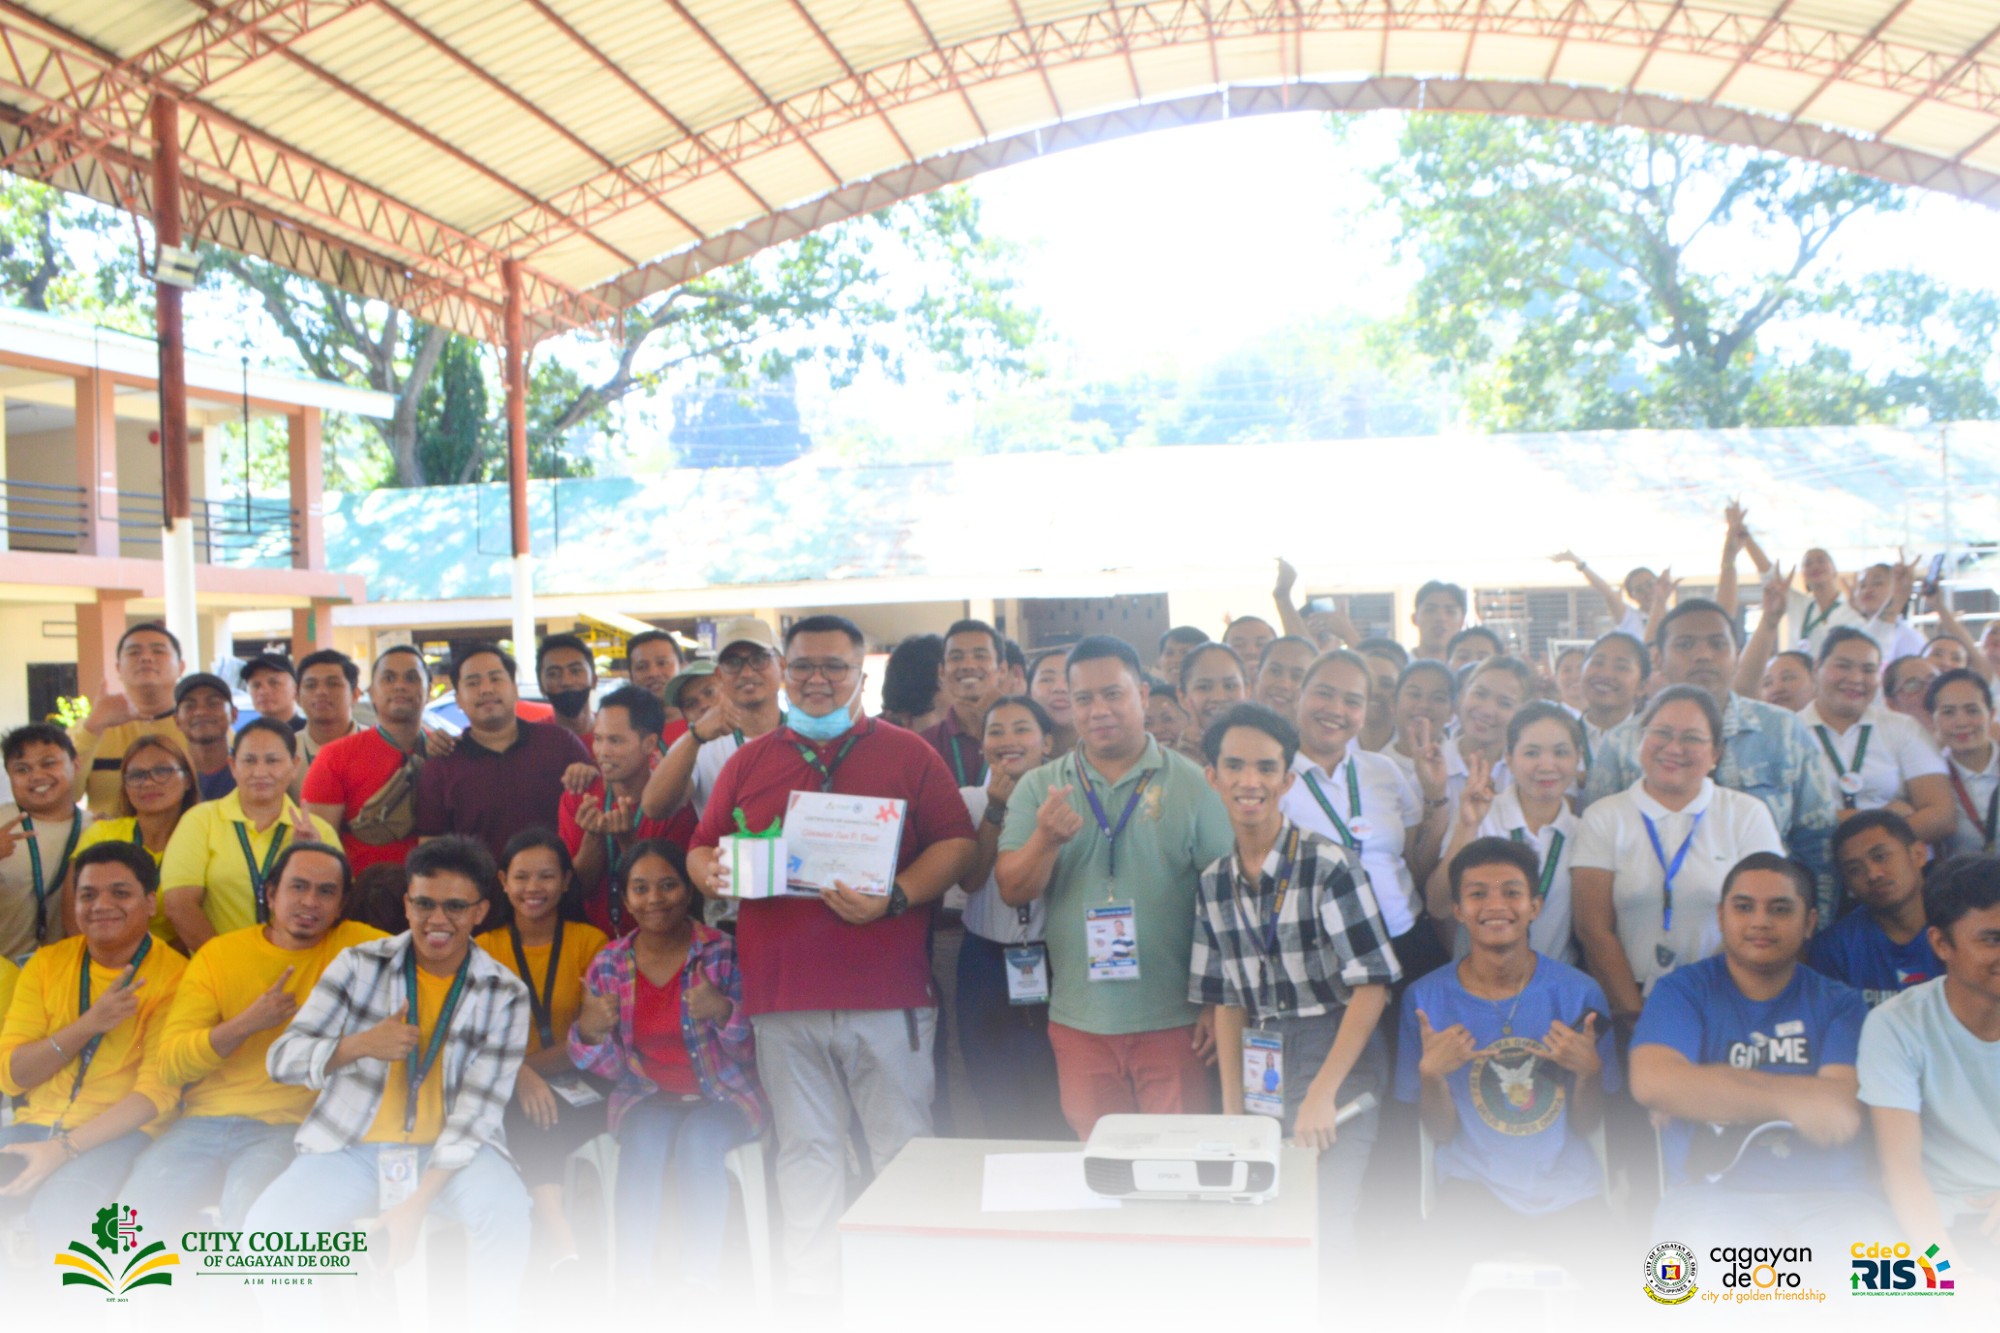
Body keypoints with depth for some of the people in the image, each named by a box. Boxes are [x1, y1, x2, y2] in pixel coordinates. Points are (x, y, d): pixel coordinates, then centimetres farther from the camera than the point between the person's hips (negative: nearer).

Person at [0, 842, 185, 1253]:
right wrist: (89, 1024, -12)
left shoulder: (173, 975, -3)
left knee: (58, 1214, -32)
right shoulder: (46, 963, 10)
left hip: (118, 1131, -4)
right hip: (34, 1124, 4)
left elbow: (157, 1091, -10)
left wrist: (63, 1149, -20)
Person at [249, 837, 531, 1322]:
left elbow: (477, 1111, -9)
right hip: (348, 1147, 2)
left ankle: (491, 1324, -12)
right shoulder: (359, 965, 1)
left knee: (503, 1208, -32)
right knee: (264, 1229, -24)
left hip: (449, 1152, -1)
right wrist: (360, 1044, -23)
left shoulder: (505, 995, -3)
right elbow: (281, 1059, -2)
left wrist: (418, 1202, -20)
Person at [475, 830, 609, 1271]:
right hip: (508, 1094, 0)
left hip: (577, 1089, 0)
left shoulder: (590, 942, 6)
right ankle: (563, 1244, -43)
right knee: (531, 1112, -33)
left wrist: (528, 1064, -21)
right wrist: (519, 1075, -23)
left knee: (533, 1125, -32)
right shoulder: (483, 948, 8)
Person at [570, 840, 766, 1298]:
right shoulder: (608, 965, 1)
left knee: (699, 1140, -32)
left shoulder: (724, 952, -8)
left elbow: (756, 1050, -9)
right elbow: (612, 1068, 4)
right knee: (644, 1139, -30)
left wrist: (724, 1012, -30)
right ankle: (637, 1284, -22)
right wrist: (587, 1033, -19)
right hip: (648, 1096, 2)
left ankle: (699, 1279, -20)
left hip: (725, 1094, -2)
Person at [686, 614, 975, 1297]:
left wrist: (896, 899, -16)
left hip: (887, 989, -2)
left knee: (904, 1148, 4)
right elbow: (701, 849, 16)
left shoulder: (908, 753, 6)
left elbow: (957, 844, 0)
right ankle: (812, 1291, 19)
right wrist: (711, 873, -8)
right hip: (783, 991, 2)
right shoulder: (749, 762, 14)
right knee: (806, 1150, 10)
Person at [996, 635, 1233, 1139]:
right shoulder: (1038, 788, 4)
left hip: (1172, 1019, -2)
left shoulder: (1192, 783, -2)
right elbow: (1013, 891, -1)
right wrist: (1046, 840, -21)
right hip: (1079, 1018, 2)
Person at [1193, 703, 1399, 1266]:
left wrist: (1322, 1093, -16)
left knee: (1322, 1230, -7)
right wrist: (1232, 1107, 4)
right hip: (1262, 1073, 5)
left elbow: (1372, 985, -13)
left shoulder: (1326, 864, -11)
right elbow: (1226, 1001, 10)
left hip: (1337, 1068, -5)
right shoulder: (1213, 882, 5)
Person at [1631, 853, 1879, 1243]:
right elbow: (1652, 1083, -12)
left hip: (1826, 1194, 3)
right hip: (1711, 1192, -2)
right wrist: (1790, 1101, -14)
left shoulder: (1840, 1003, 13)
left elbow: (1843, 1107, -5)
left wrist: (1714, 1081, -7)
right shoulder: (1681, 991, 8)